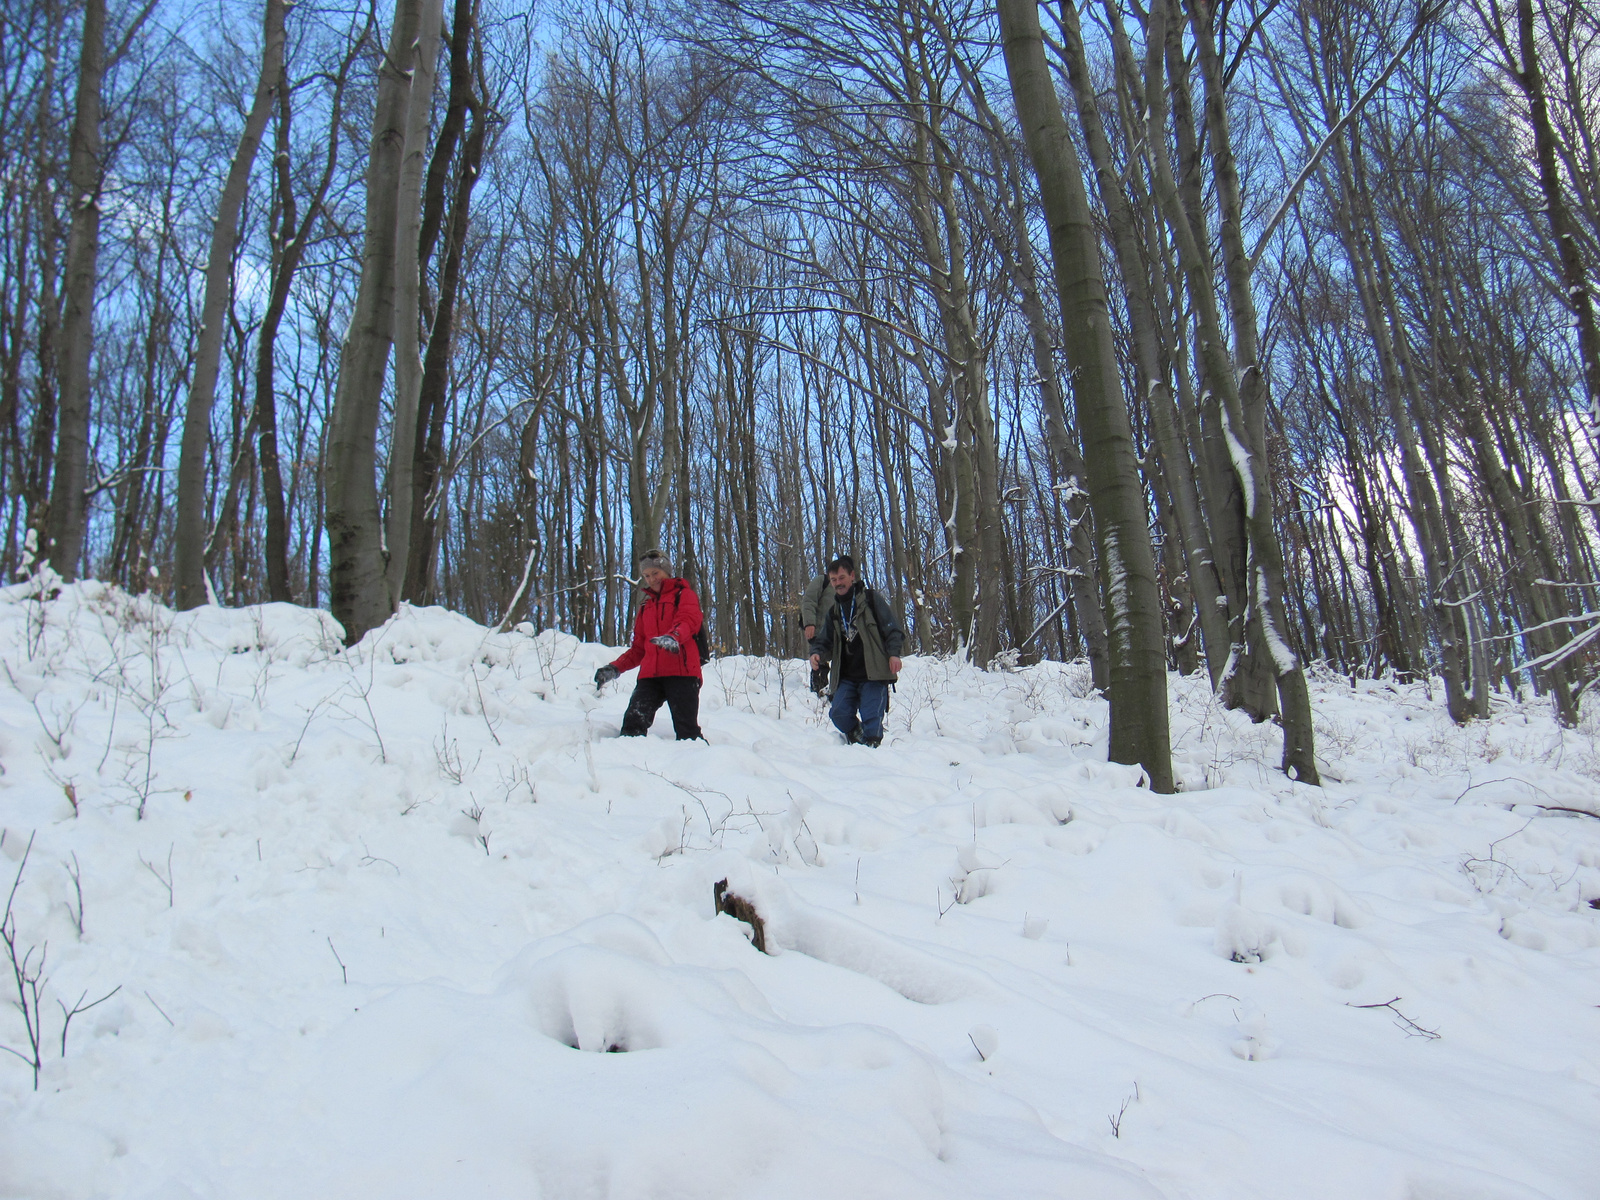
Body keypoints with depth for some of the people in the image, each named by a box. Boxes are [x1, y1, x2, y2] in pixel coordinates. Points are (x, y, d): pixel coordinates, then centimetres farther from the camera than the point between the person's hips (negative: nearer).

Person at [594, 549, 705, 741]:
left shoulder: (684, 595, 11)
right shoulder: (645, 607, 28)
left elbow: (688, 620, -11)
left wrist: (673, 636, -34)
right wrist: (616, 668, 12)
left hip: (681, 673, -5)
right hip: (650, 675, 5)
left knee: (686, 731, -12)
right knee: (633, 724, -15)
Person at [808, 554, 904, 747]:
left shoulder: (871, 599, 4)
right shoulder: (833, 612, 19)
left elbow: (892, 629, 0)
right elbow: (825, 641, 19)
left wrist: (894, 653, -15)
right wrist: (817, 654, -4)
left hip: (873, 674, -4)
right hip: (846, 677, 4)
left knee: (871, 719, -13)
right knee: (839, 713, -11)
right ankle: (857, 739, 16)